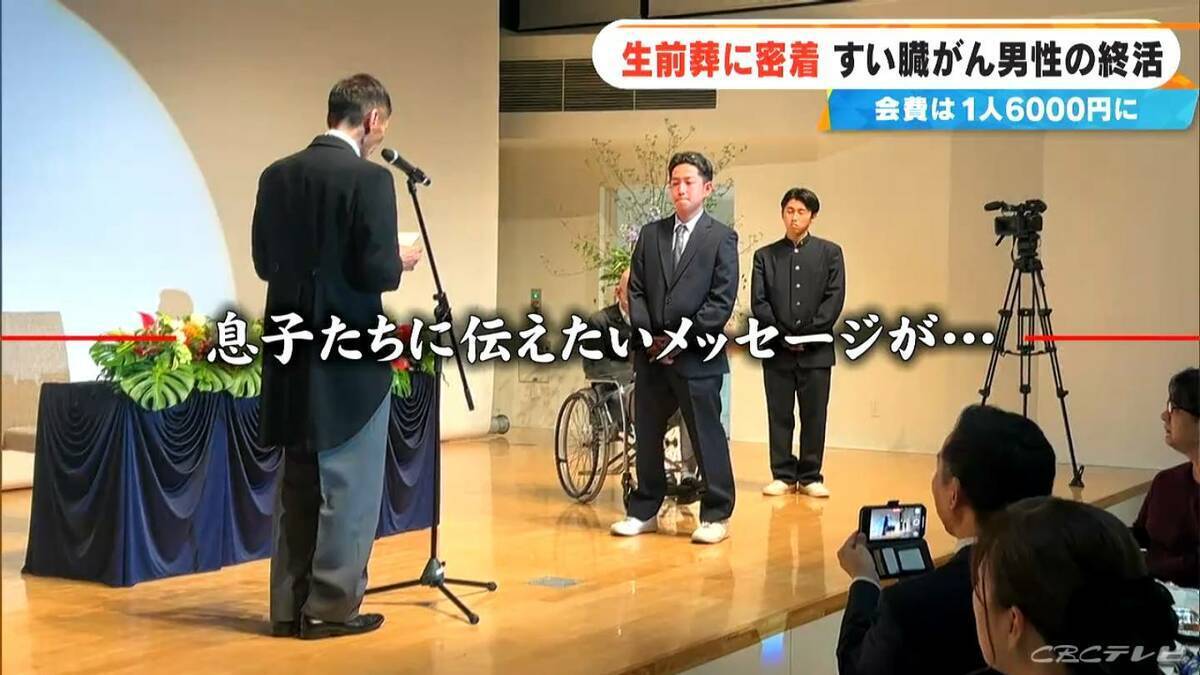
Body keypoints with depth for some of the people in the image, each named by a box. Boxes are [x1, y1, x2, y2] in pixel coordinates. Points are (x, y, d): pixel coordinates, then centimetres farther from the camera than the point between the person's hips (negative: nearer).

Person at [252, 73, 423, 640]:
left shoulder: (276, 176, 6)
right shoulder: (370, 178, -14)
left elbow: (264, 262, 10)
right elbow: (377, 272, -19)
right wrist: (402, 261, 2)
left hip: (293, 349, 7)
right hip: (351, 352, -7)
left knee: (298, 482, 14)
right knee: (349, 484, 4)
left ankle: (290, 605, 19)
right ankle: (331, 606, 8)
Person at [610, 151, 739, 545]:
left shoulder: (721, 238, -1)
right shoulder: (650, 234, 13)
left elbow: (722, 300, -7)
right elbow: (636, 291, 10)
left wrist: (683, 337, -12)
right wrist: (648, 335, -4)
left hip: (698, 356, -5)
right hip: (651, 354, 5)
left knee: (707, 436, 0)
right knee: (646, 435, 11)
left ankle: (716, 516, 10)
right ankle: (644, 511, 23)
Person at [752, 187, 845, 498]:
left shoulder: (830, 252, 7)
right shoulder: (765, 255, 9)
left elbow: (834, 298, -1)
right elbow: (758, 303, 1)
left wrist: (808, 335, -11)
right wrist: (783, 336, -10)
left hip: (816, 351, -1)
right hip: (777, 349, 1)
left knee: (814, 417, 2)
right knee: (779, 416, 4)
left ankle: (810, 477, 9)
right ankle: (783, 476, 11)